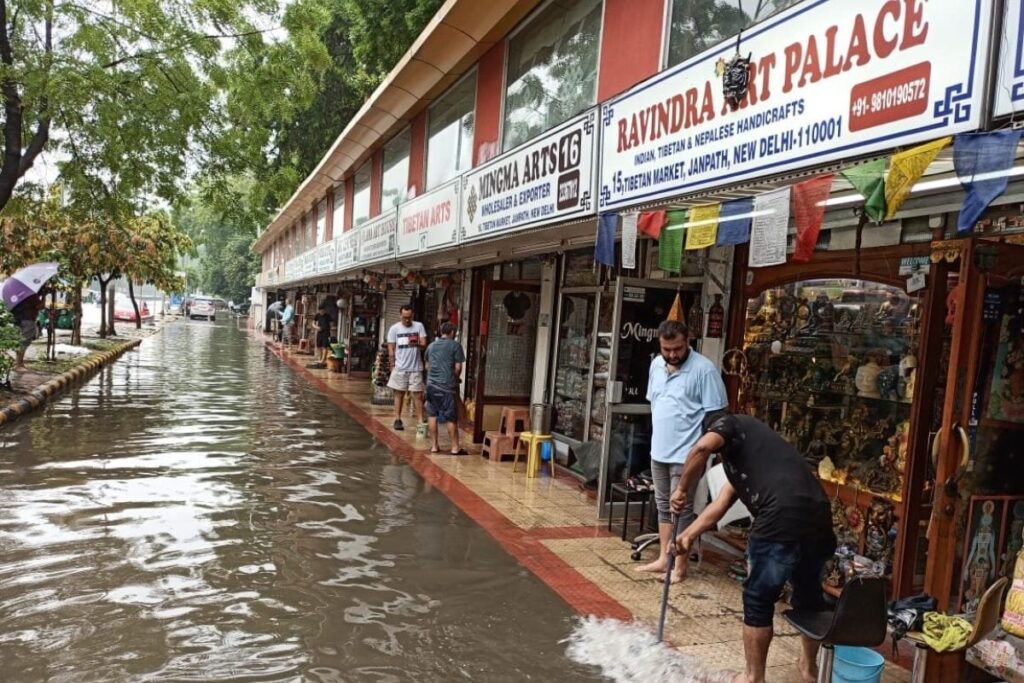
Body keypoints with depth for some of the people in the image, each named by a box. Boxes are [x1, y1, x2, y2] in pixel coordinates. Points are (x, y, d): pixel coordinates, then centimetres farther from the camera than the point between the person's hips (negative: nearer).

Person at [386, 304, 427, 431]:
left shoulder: (419, 326, 1)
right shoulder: (394, 328, 1)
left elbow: (424, 344, -4)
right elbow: (391, 349, 3)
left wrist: (417, 344, -27)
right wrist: (393, 365, -1)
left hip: (415, 367, 0)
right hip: (400, 367, 0)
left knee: (418, 395, 0)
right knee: (399, 393, 7)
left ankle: (421, 421, 2)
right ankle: (398, 419, 16)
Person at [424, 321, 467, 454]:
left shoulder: (431, 345, 13)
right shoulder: (455, 345, -3)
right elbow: (458, 367, -6)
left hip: (432, 384, 5)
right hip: (447, 385, -5)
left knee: (432, 415, 10)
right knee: (451, 417, 0)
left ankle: (434, 445, 13)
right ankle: (455, 447, 5)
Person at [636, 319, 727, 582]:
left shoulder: (704, 369, -16)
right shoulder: (656, 365, 5)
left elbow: (715, 414, -15)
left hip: (686, 454, -7)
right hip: (659, 450, 7)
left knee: (681, 509, 0)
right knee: (663, 505, 15)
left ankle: (680, 566, 12)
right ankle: (663, 558, 27)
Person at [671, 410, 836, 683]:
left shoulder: (729, 423, 11)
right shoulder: (746, 452, 33)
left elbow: (702, 448, -13)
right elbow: (720, 504, 29)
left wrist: (682, 489, 0)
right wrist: (689, 535, 26)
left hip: (781, 521, -9)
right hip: (819, 520, 9)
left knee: (758, 601, 10)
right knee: (809, 596, 28)